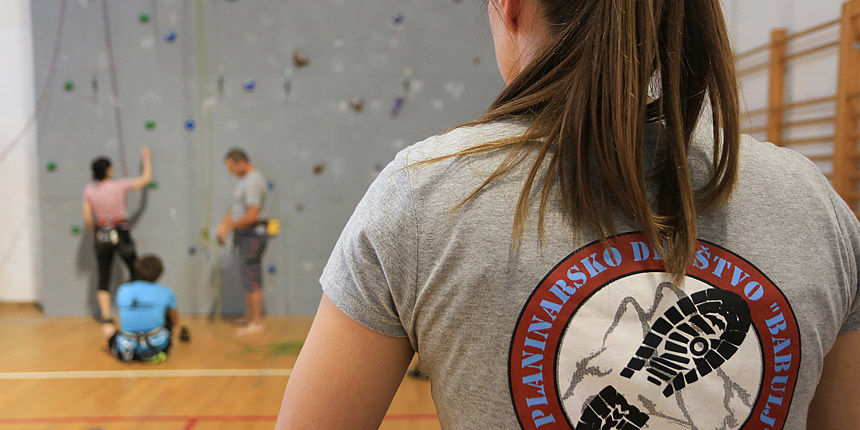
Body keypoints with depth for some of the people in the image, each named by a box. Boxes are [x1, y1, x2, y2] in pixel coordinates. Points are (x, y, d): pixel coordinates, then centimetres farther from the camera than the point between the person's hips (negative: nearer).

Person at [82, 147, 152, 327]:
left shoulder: (89, 190, -2)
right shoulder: (119, 185, -11)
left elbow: (87, 219, -1)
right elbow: (146, 178, -1)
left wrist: (96, 233, 16)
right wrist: (146, 158, 12)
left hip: (102, 236, 3)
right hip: (122, 235, -3)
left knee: (103, 278, 6)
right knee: (136, 272, 15)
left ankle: (106, 318, -1)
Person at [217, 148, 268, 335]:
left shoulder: (253, 181, -18)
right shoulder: (244, 179, 15)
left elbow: (252, 215, -25)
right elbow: (236, 206, 20)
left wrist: (228, 227, -16)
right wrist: (223, 224, 7)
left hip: (252, 235, -10)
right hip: (243, 235, 10)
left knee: (252, 280, -5)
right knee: (247, 278, 17)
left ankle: (257, 323, 1)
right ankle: (249, 316, 29)